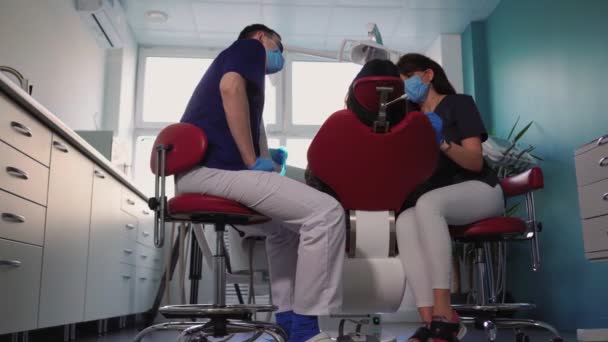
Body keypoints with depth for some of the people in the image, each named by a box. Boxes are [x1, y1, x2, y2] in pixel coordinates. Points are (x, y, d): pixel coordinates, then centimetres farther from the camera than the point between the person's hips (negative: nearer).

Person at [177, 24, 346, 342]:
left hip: (197, 169, 11)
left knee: (283, 226, 26)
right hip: (213, 166, -11)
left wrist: (266, 162, 14)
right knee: (326, 212, -15)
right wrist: (252, 161, -14)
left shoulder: (245, 64, 35)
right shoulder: (249, 47, 9)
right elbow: (230, 87, -15)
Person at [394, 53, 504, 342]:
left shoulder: (459, 103, 3)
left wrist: (443, 143, -25)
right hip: (436, 200, 4)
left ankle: (444, 316, -40)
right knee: (405, 221, -31)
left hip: (479, 190, -4)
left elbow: (475, 162, -8)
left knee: (426, 204, -38)